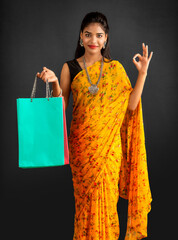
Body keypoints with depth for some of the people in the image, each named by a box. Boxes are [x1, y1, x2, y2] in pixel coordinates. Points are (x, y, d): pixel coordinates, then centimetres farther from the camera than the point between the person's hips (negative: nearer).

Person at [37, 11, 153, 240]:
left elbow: (131, 105, -2)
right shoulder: (70, 68, 1)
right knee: (85, 195, 10)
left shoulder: (115, 68, 3)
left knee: (106, 195, 8)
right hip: (81, 143, 0)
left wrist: (142, 73, -6)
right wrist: (54, 83, -15)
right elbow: (60, 107, 1)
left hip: (109, 143, 0)